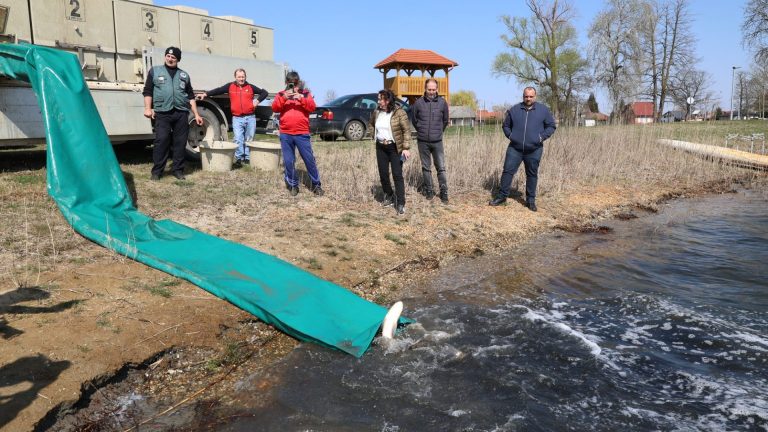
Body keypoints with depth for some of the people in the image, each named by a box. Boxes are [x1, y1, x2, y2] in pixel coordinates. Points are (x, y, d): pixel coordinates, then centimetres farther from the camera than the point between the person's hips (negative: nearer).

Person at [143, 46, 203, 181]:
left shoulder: (184, 75, 18)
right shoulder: (155, 71, 12)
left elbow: (191, 96, 17)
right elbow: (148, 91, 7)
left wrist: (196, 114, 11)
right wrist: (148, 108, -6)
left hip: (181, 113, 2)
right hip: (162, 113, -2)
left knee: (180, 143, 2)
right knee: (161, 141, -8)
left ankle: (178, 170, 11)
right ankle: (157, 171, -1)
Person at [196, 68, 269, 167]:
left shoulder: (251, 87, 8)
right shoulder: (230, 86, 6)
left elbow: (264, 92, 14)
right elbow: (218, 90, -2)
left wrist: (258, 101, 2)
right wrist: (206, 94, -14)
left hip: (250, 118, 1)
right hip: (237, 118, -1)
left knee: (249, 139, 6)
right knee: (238, 139, -12)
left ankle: (247, 158, 15)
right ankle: (238, 159, -6)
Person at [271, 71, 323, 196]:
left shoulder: (305, 93, 9)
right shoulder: (281, 94, 11)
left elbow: (312, 107, -5)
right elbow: (274, 108, -3)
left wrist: (301, 98, -18)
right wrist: (284, 98, -17)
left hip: (302, 133, -1)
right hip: (285, 134, 1)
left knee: (309, 160, -1)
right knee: (288, 161, 4)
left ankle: (316, 185, 10)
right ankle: (293, 185, 16)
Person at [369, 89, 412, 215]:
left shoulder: (399, 112, -12)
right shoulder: (376, 112, 5)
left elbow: (407, 130, -12)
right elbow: (371, 125, 25)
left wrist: (406, 148, -18)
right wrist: (375, 135, 10)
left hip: (395, 148, -5)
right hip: (381, 147, 5)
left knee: (397, 175, -7)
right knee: (383, 173, 10)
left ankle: (400, 204, -4)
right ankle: (388, 196, 32)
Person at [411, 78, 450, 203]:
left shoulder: (442, 103, -2)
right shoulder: (419, 103, -3)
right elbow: (414, 120, 11)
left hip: (437, 141, 0)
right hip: (423, 141, 0)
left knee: (441, 168, 0)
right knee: (426, 167, 10)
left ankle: (444, 192, 8)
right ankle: (429, 190, 21)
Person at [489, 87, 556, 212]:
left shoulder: (543, 110, 2)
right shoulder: (514, 110, 5)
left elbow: (551, 126, 7)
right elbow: (505, 126, 16)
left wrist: (542, 137, -7)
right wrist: (510, 135, -1)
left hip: (534, 150, -1)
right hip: (514, 148, 1)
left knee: (532, 175, 7)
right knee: (508, 171, -1)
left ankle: (531, 200, 18)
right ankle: (502, 196, 11)